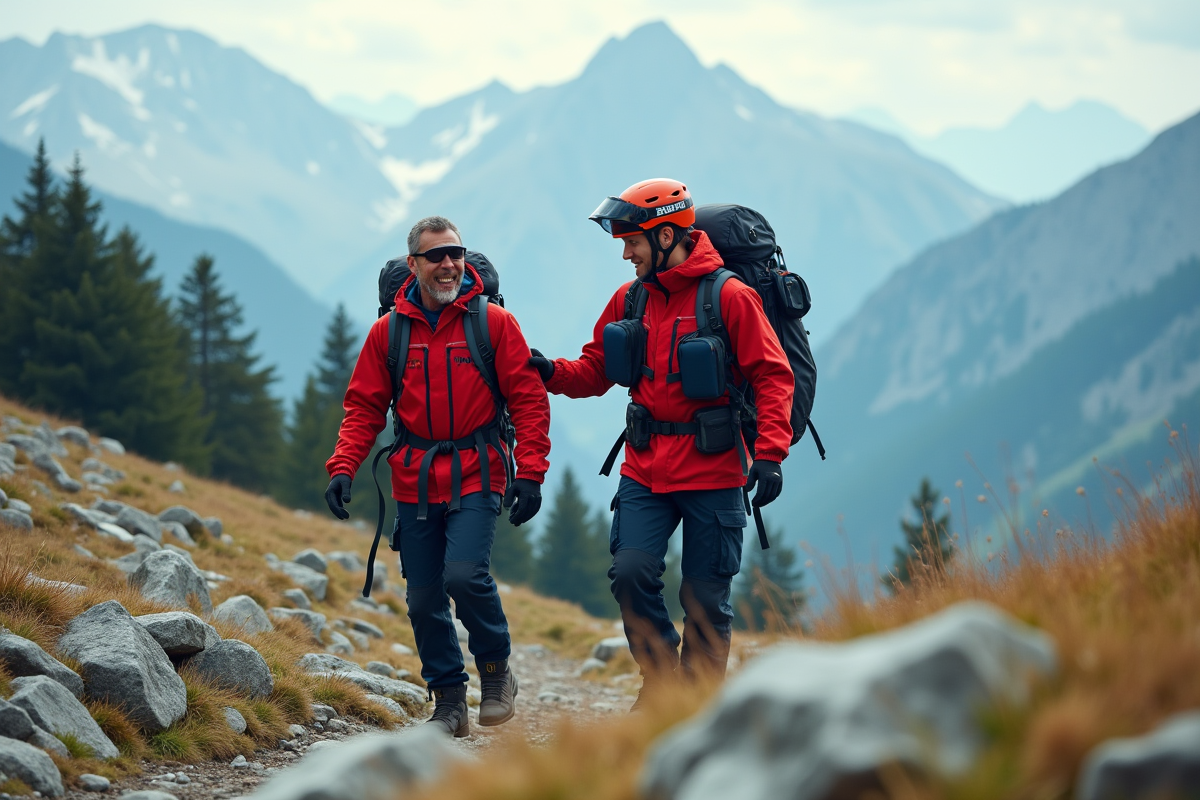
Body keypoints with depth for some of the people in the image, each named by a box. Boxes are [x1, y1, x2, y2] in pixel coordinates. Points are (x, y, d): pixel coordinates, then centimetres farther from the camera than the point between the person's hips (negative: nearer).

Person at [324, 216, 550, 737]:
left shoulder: (494, 322, -2)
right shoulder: (389, 331, 5)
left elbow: (528, 400, -2)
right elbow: (364, 408, 8)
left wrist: (530, 473, -10)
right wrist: (342, 468, -6)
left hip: (475, 478, -3)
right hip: (414, 483, 3)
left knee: (465, 575, -21)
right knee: (424, 598, 4)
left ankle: (496, 670, 4)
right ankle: (449, 702, 17)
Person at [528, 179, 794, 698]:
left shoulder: (729, 296, -8)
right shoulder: (629, 300, 8)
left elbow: (772, 376, -9)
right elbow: (596, 370, 15)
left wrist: (769, 454, -19)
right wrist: (552, 373, -7)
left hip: (713, 473, -4)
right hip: (645, 470, 4)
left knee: (705, 599, 3)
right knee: (631, 572, -13)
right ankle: (661, 682, 5)